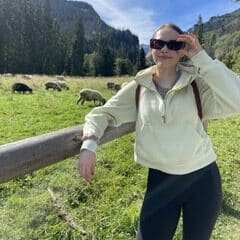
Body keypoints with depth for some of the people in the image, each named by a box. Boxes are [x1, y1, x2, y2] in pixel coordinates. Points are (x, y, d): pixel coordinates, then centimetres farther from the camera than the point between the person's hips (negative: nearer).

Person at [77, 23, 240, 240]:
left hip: (203, 178, 1)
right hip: (161, 180, 0)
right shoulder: (138, 87, -3)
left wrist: (201, 58, -22)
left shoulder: (197, 83, -7)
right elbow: (102, 113, -2)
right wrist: (89, 145, -19)